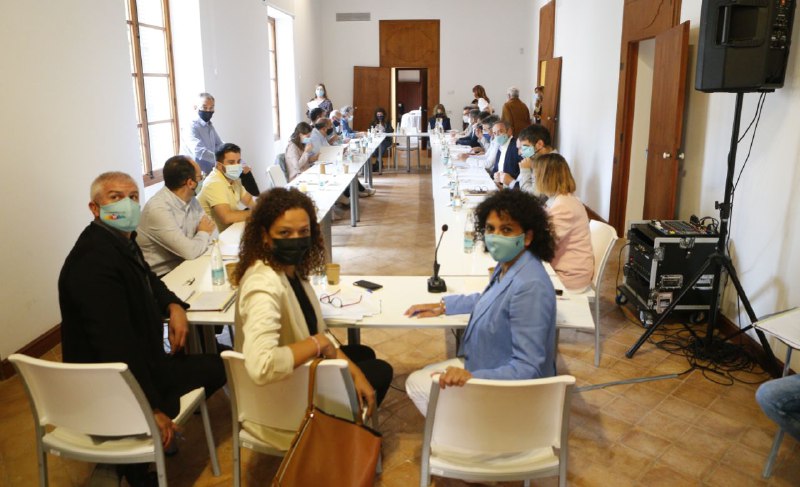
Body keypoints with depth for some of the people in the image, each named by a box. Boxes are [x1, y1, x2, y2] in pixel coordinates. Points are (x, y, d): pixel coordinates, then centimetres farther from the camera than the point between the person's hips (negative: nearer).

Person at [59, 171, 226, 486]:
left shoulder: (122, 238, 1)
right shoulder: (95, 259, -29)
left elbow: (147, 280, 21)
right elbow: (117, 346, -33)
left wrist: (174, 306, -1)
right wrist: (152, 409, -30)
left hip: (135, 357, 10)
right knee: (216, 367, 0)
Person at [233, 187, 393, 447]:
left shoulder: (291, 268, -6)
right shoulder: (264, 285, -34)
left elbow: (316, 329, 2)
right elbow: (260, 366, -48)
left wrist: (354, 372, -6)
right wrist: (318, 343, -32)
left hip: (297, 376, 8)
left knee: (364, 354, 27)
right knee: (381, 371, 11)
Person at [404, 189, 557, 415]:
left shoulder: (530, 287, -32)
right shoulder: (508, 264, -4)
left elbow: (527, 368, -31)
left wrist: (473, 378, -42)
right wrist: (443, 306, 16)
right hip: (487, 365, 9)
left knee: (417, 384, 2)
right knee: (416, 380, 19)